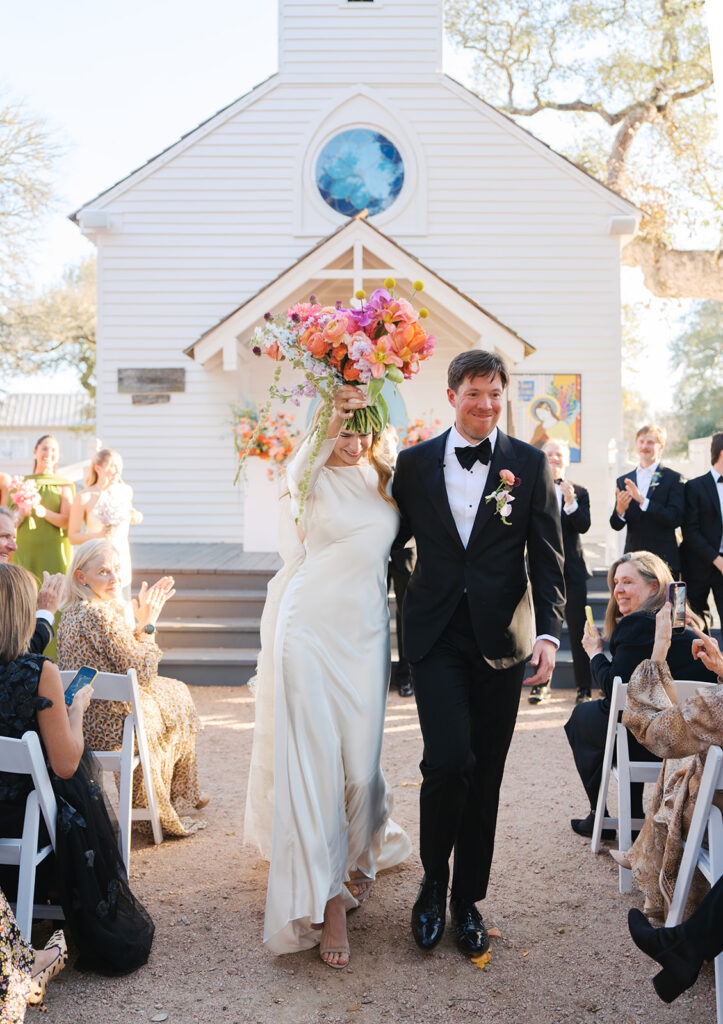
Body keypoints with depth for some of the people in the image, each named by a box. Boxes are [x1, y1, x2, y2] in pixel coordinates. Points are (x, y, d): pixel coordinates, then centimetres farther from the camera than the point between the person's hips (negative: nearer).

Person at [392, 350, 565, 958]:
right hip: (437, 634, 0)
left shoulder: (530, 464, 3)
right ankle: (434, 883, 15)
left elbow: (548, 558, 1)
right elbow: (395, 538, 11)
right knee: (449, 759, -13)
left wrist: (549, 632, -10)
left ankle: (468, 900, 28)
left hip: (501, 636, 1)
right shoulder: (415, 462, 5)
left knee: (486, 772, 9)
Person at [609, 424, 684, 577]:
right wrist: (620, 510, -16)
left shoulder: (674, 478, 0)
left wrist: (643, 501, -21)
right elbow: (616, 525, 8)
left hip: (664, 561, -3)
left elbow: (676, 519, -12)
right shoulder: (623, 481, 12)